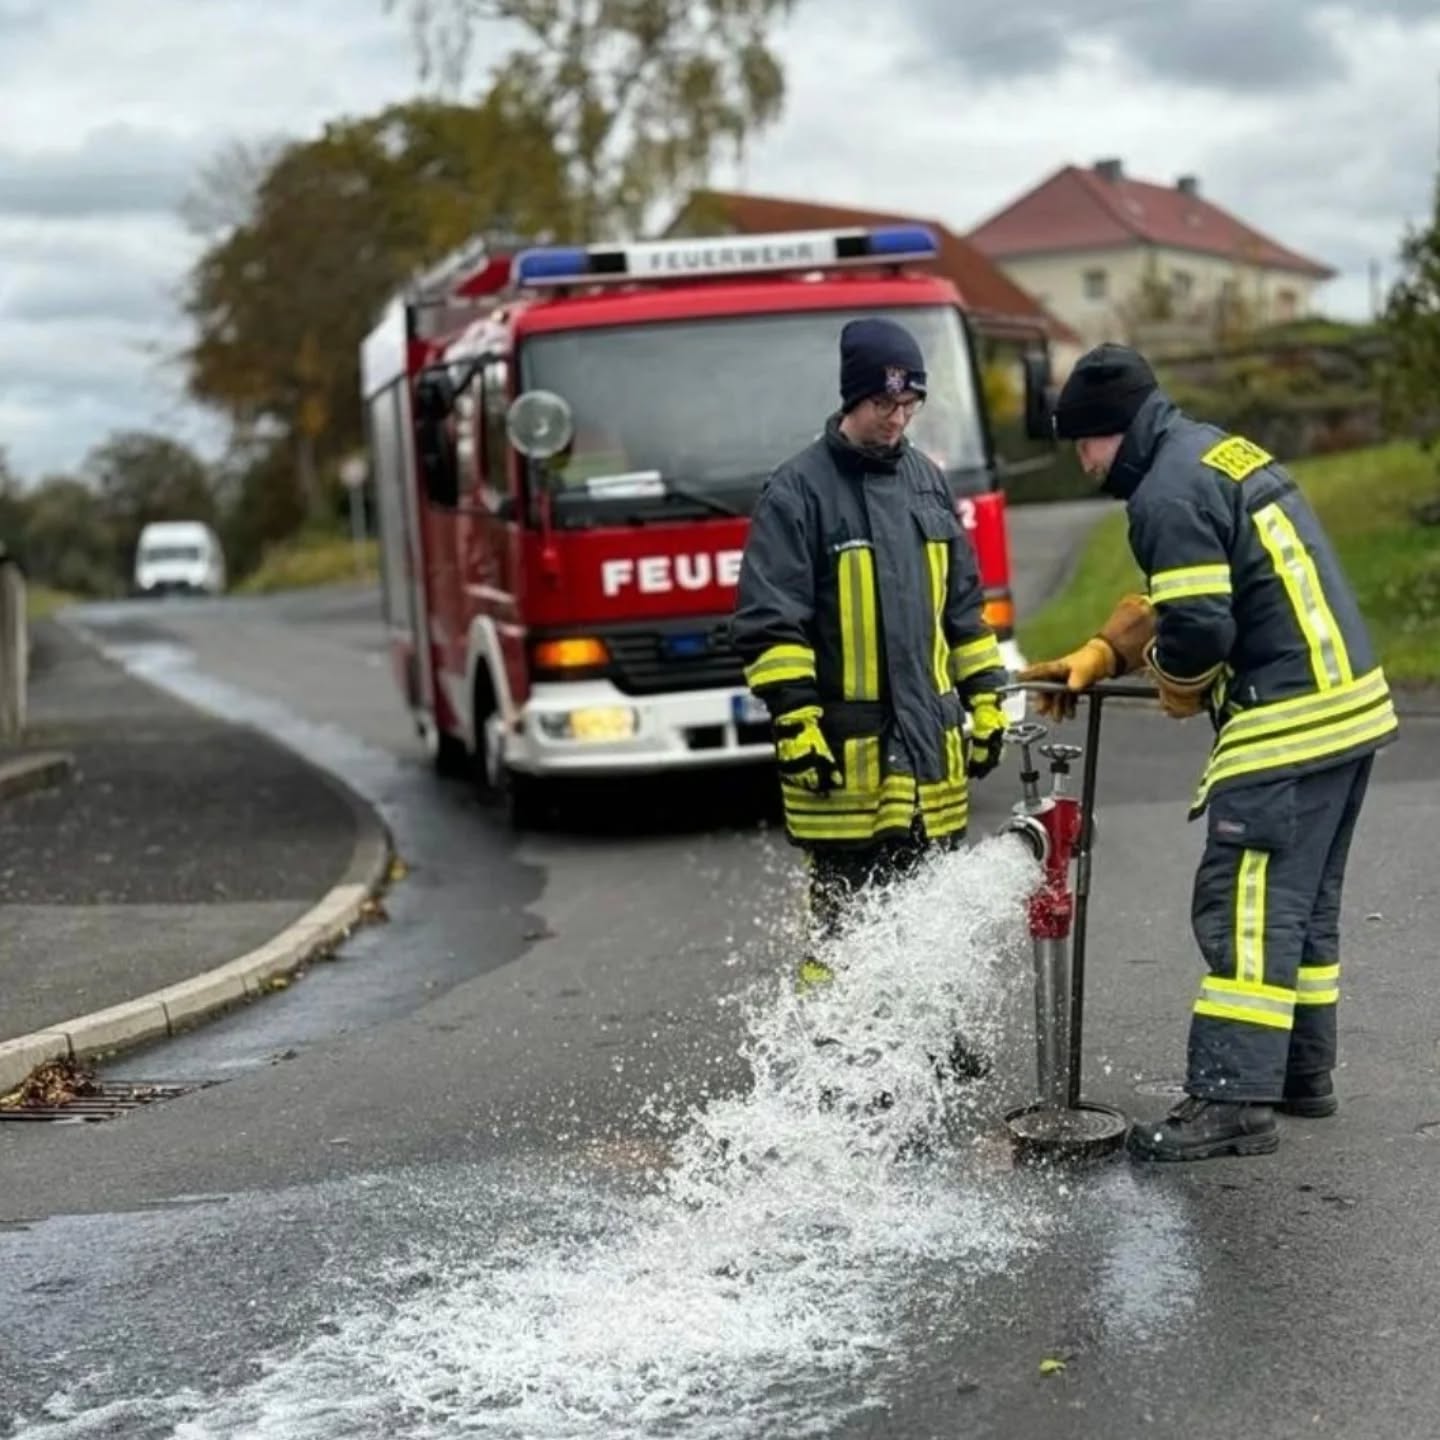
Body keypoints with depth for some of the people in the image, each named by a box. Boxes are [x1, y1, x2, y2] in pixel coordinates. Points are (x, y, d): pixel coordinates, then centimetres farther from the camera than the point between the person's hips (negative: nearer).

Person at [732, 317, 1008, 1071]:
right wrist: (796, 725, -16)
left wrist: (985, 702, 16)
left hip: (930, 739, 6)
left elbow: (964, 606, 20)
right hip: (846, 746, -6)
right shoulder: (797, 491, -7)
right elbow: (768, 622, -11)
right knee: (846, 909, -2)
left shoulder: (926, 482, 13)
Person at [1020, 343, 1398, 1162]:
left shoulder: (1169, 494, -14)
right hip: (1353, 703, 10)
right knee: (1304, 904, 17)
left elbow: (1198, 628, -21)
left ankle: (1234, 1099, -11)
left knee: (1245, 907, -10)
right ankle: (1302, 1073, 25)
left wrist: (1180, 687, 1)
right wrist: (1100, 656, 16)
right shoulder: (1222, 451, 17)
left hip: (1290, 723, -10)